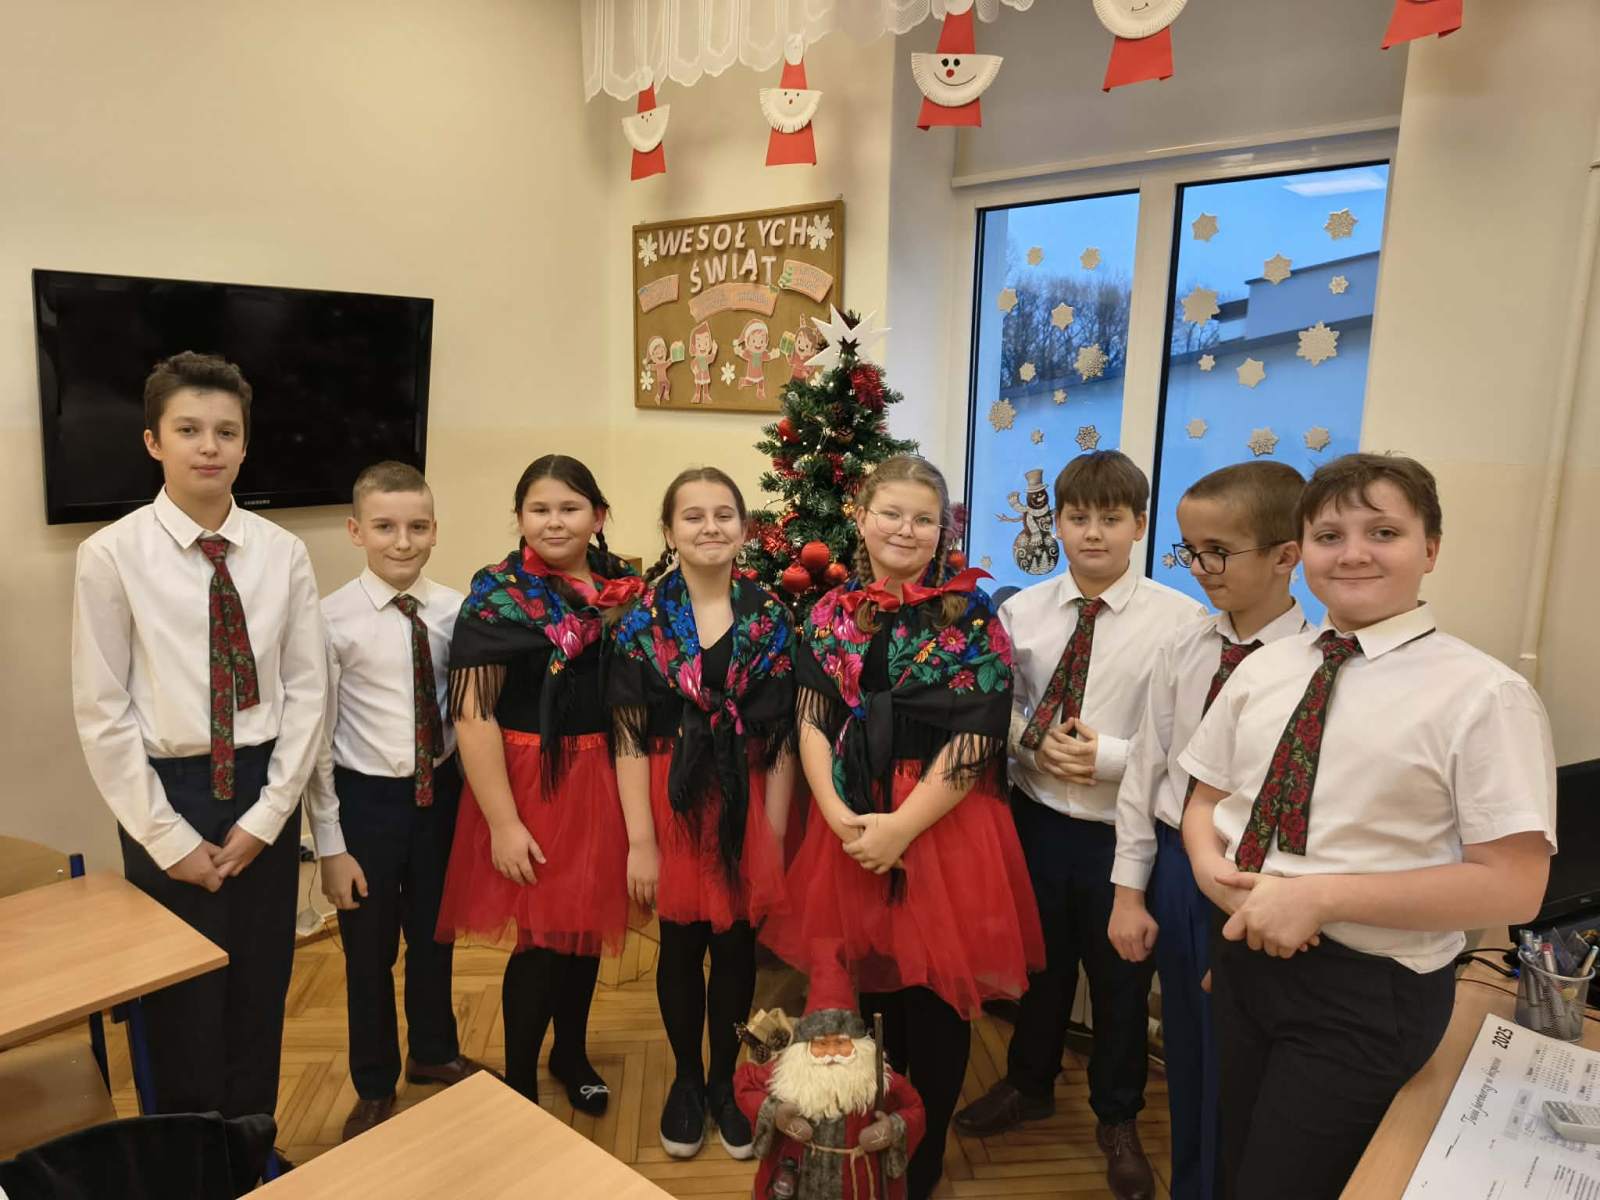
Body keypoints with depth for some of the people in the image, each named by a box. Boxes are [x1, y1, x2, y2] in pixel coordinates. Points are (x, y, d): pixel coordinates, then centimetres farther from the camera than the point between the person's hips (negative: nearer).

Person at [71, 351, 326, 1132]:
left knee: (261, 988, 17)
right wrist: (167, 835, -8)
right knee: (183, 999, 13)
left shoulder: (282, 552, -3)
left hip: (266, 789, 3)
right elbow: (101, 710, -8)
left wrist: (267, 815, -5)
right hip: (168, 790, -2)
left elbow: (307, 688, -1)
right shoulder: (111, 555, -9)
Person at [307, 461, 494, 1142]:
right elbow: (317, 738, -10)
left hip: (440, 792, 3)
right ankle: (375, 1087, 40)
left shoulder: (455, 611, -7)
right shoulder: (333, 619, -14)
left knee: (435, 937, 22)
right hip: (366, 798, -2)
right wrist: (330, 843, -9)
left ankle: (433, 1053, 49)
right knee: (369, 953, 15)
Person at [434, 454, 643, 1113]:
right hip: (531, 782, -4)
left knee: (589, 924, 17)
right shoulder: (498, 595, -10)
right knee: (542, 937, 4)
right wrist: (503, 822, -17)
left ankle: (571, 1052, 42)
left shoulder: (623, 586, 3)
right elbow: (473, 716, -14)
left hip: (601, 779, 4)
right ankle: (519, 1085, 27)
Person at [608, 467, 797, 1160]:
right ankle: (686, 1078, 35)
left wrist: (776, 835, -2)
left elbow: (781, 740, -1)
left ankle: (725, 1080, 34)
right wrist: (640, 839, -11)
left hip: (745, 802, 1)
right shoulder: (642, 618, -5)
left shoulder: (769, 617, -2)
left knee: (736, 946, 11)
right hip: (671, 799, -1)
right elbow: (630, 737, -7)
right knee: (681, 946, 12)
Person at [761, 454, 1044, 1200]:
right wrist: (839, 816, -11)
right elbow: (812, 723, 3)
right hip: (849, 828, 3)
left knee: (932, 1000, 6)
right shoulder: (831, 613, 5)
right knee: (858, 996, 13)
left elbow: (976, 741, -11)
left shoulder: (973, 616, -5)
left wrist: (901, 826, -16)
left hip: (943, 829, -3)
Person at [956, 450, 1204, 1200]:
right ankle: (1029, 1084, 49)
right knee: (1040, 960, 22)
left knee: (1120, 976, 17)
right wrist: (1035, 744, -14)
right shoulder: (1021, 611, -3)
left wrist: (1107, 757, -22)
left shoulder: (1180, 619, -13)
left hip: (1124, 828, -2)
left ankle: (1117, 1118, 43)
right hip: (1038, 816, 3)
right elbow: (1001, 703, 4)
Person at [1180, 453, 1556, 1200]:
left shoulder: (1483, 695, -15)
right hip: (1246, 959, 6)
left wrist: (1320, 896, -23)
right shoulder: (1262, 670, 2)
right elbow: (1205, 801, 10)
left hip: (1369, 993, -5)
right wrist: (1213, 868, -12)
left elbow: (1512, 887, -18)